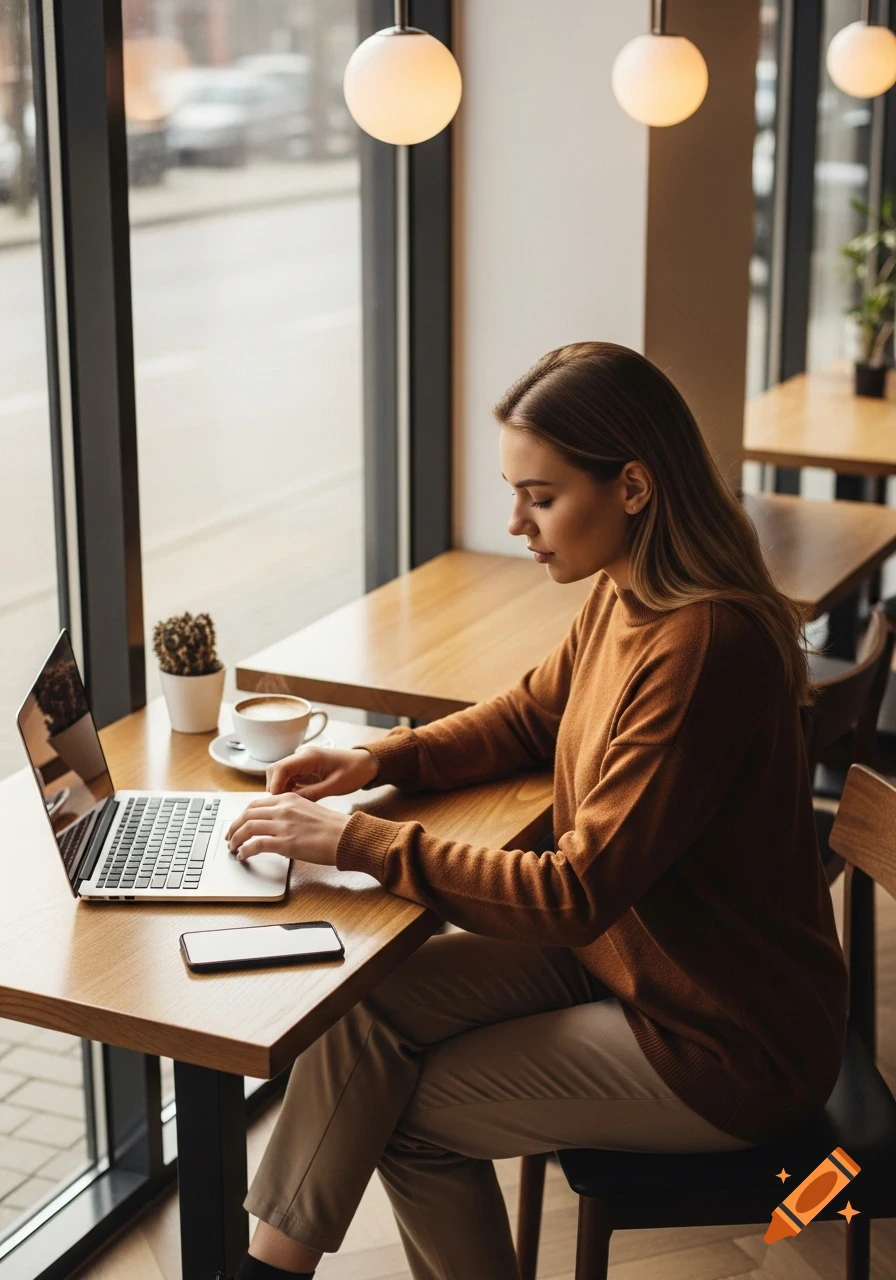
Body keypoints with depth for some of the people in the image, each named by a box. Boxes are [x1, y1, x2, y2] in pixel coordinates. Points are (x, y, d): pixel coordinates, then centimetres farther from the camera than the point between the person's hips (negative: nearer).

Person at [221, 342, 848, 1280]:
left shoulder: (700, 648, -30)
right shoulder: (625, 596, -2)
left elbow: (576, 896, -30)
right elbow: (528, 716, 16)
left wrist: (358, 843, -26)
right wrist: (378, 761, -1)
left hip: (726, 1045, -8)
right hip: (619, 949, 8)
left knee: (412, 1112, -5)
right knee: (369, 1000, -4)